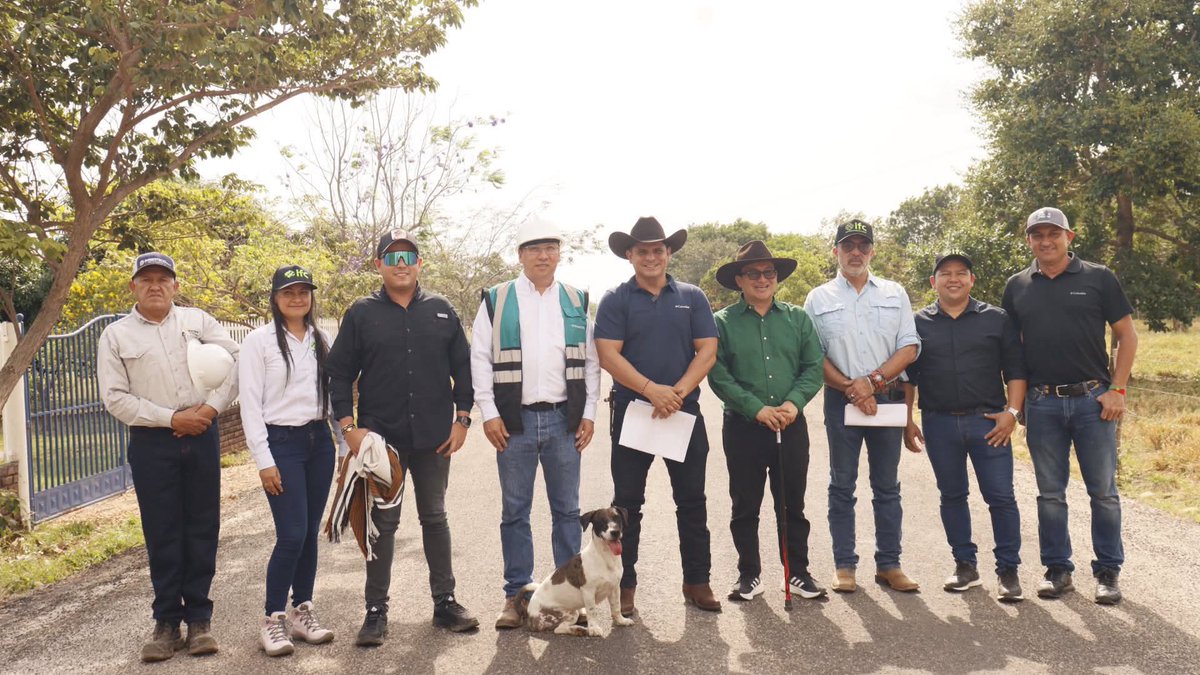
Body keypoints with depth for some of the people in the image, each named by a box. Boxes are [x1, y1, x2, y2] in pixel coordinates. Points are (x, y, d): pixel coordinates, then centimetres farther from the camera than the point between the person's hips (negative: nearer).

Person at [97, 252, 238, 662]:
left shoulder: (198, 321, 7)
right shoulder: (116, 335, 2)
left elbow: (236, 361, 4)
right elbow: (115, 398, -4)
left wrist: (212, 406, -8)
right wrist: (171, 419, -12)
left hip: (201, 436, 1)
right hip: (151, 443, -1)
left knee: (202, 527, 5)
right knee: (162, 533, 3)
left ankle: (199, 617, 15)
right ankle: (167, 621, 14)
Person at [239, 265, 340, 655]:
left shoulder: (321, 340, 9)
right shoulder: (259, 340, -5)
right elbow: (250, 405, -8)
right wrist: (264, 461, -12)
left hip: (319, 441, 5)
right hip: (282, 443, -5)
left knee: (310, 533, 9)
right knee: (291, 535, -10)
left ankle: (302, 612, 21)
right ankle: (272, 620, 5)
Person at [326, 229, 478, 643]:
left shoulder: (441, 310, 6)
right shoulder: (362, 313, 2)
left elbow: (463, 367, 8)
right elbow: (339, 372, 2)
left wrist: (462, 418, 1)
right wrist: (349, 425, -7)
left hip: (434, 438, 2)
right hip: (381, 437, -1)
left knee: (435, 518, 12)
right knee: (383, 523, 5)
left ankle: (445, 602, 22)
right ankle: (376, 611, 14)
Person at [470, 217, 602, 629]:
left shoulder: (577, 302, 10)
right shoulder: (496, 300, 4)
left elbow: (591, 361, 10)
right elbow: (480, 358, 1)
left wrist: (589, 413, 2)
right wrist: (489, 413, -6)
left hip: (565, 418, 2)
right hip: (515, 420, -1)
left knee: (567, 510, 8)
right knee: (515, 511, 5)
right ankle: (516, 595, 15)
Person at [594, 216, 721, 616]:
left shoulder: (692, 297, 7)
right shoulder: (615, 300, 1)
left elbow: (707, 351, -1)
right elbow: (608, 355, -9)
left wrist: (677, 392, -15)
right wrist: (652, 390, -20)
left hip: (685, 413, 2)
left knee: (692, 499, 8)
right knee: (627, 501, 5)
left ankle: (697, 581, 19)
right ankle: (625, 584, 15)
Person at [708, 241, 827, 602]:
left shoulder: (797, 318, 8)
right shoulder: (723, 322, -1)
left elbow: (814, 367, 2)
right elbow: (718, 376, -9)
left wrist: (793, 402, -14)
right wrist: (757, 409, -16)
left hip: (792, 425, 2)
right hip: (742, 427, -2)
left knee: (792, 504, 11)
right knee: (745, 506, 8)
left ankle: (798, 571, 23)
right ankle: (749, 574, 21)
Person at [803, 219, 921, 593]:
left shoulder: (894, 293, 9)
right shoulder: (818, 299, 5)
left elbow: (909, 346, 3)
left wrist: (873, 380, -11)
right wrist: (850, 387, -11)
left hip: (887, 398, 2)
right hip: (840, 399, -1)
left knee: (887, 486, 8)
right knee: (842, 485, 4)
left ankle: (889, 564, 16)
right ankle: (844, 565, 11)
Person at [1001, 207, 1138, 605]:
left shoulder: (1098, 278, 2)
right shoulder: (1017, 287, 8)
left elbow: (1127, 336, 2)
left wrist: (1117, 389, -6)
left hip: (1093, 400, -2)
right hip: (1042, 404, 2)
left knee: (1103, 491, 5)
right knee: (1050, 493, 9)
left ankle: (1108, 572, 17)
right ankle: (1058, 570, 20)